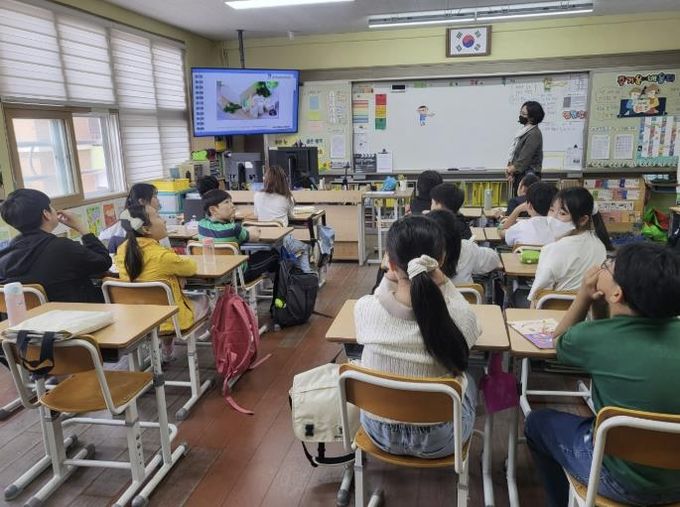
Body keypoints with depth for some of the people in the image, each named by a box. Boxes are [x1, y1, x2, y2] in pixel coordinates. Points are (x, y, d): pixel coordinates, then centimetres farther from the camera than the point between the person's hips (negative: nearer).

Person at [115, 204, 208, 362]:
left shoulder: (122, 250, -9)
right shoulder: (161, 255, -29)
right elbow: (191, 267, -11)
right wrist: (180, 260, 9)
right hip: (170, 317, -6)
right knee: (202, 299, 22)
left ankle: (167, 349, 38)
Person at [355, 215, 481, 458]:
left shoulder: (364, 309, -24)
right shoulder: (460, 317, -28)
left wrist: (390, 279, -15)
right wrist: (443, 282, -16)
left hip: (380, 433, 1)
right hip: (440, 440, -1)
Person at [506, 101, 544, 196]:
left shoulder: (534, 134, -15)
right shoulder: (524, 130, 14)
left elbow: (524, 159, -18)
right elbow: (513, 153, 13)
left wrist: (511, 170, -7)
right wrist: (510, 168, -1)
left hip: (528, 177, -9)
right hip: (518, 175, 9)